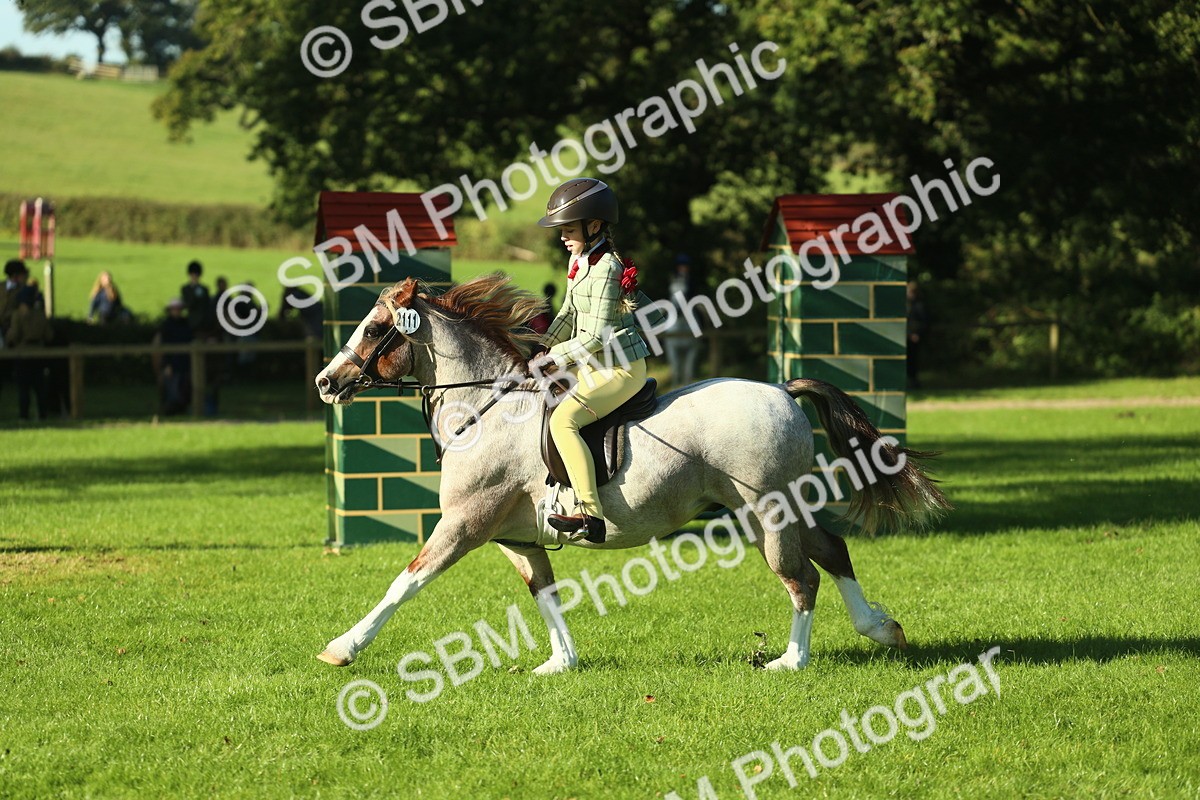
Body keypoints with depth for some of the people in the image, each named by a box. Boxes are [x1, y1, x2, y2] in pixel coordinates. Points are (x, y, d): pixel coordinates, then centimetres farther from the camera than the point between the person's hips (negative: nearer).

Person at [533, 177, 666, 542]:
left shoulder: (605, 269, -20)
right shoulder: (579, 260, 9)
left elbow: (595, 337, -22)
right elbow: (569, 315, 20)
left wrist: (550, 360, -16)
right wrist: (542, 350, 7)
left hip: (620, 369, -11)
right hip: (594, 366, 11)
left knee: (563, 419, -26)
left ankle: (590, 513, -33)